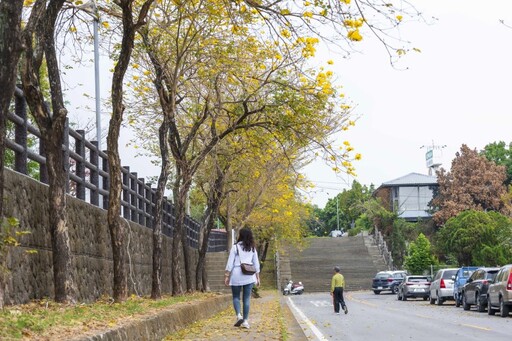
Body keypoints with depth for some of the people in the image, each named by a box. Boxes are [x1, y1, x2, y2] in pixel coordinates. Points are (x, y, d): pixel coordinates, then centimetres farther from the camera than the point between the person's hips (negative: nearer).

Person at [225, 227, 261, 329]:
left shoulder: (235, 247, -2)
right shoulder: (252, 248, 8)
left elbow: (230, 262, -4)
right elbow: (256, 264, 10)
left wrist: (227, 276, -1)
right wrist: (257, 277, 15)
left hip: (237, 275, -3)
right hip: (249, 276, 3)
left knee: (236, 297, 9)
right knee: (246, 298, 5)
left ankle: (238, 315, -12)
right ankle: (245, 321, 3)